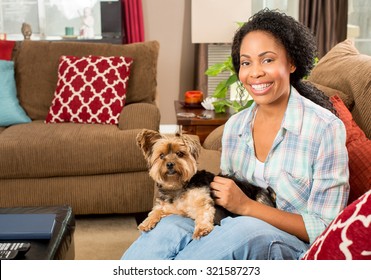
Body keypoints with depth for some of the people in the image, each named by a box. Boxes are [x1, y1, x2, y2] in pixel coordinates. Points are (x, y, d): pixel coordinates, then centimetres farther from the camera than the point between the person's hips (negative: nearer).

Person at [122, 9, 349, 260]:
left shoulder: (326, 128, -11)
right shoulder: (234, 126, 7)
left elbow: (324, 229, -11)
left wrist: (246, 205, -19)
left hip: (294, 248, -4)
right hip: (234, 234, 4)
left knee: (242, 229, -37)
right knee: (170, 226, -28)